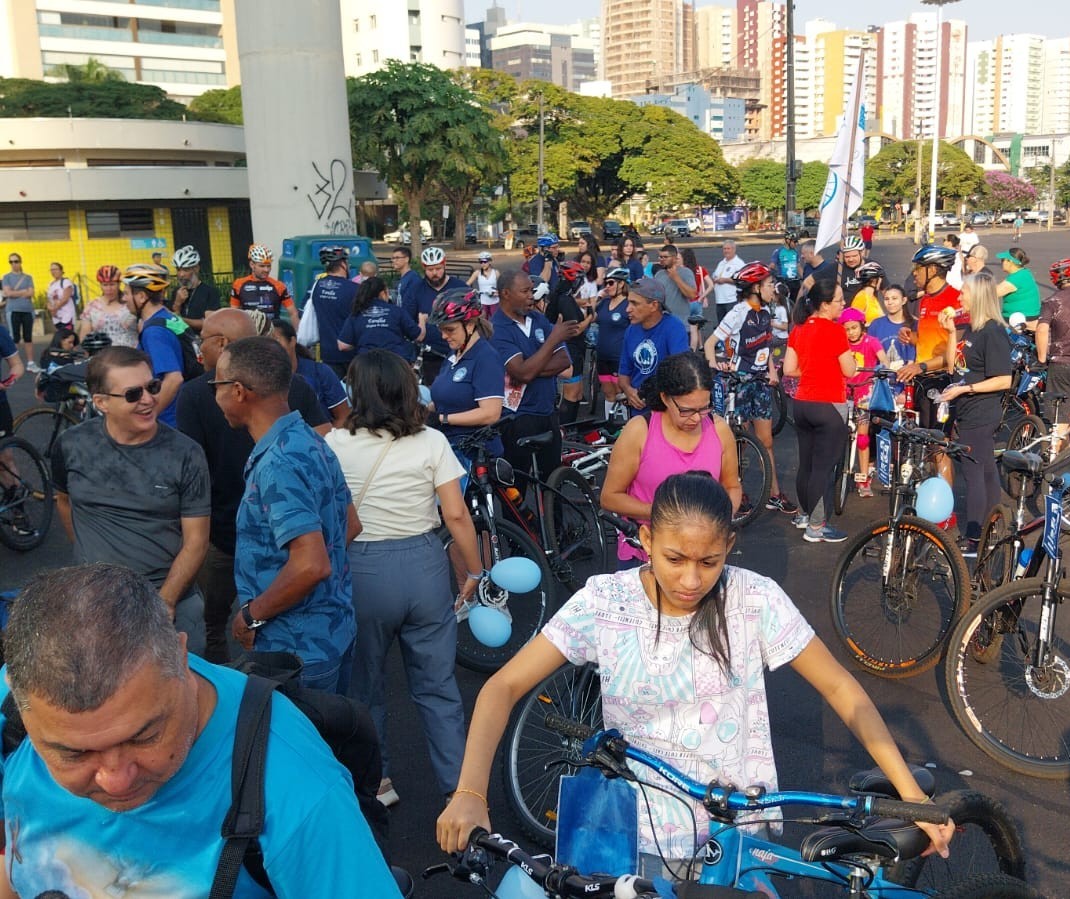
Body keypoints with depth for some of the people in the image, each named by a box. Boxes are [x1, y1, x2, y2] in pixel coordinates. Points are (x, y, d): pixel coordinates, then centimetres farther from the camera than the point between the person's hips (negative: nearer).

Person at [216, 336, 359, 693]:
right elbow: (350, 524, 15)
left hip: (297, 648, -9)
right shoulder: (308, 440, 5)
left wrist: (251, 615, -16)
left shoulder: (279, 464, -24)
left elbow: (311, 566, -32)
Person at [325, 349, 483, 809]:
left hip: (361, 569, -1)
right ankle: (458, 784, 17)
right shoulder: (431, 442, -5)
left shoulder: (337, 444, -7)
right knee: (437, 685, 12)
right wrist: (474, 571, 4)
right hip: (424, 564, 1)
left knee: (366, 683, 19)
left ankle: (375, 780, 31)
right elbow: (456, 515, -6)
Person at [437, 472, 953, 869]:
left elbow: (839, 688, -7)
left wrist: (912, 795, -14)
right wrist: (470, 793, -27)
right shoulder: (604, 602, -14)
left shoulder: (755, 599, -13)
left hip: (740, 829, 0)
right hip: (642, 838, 0)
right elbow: (504, 687, -14)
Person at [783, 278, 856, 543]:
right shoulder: (834, 330, -15)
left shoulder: (798, 329, 5)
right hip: (829, 406, -7)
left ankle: (804, 513, 33)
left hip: (802, 404, 7)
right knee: (824, 467, -2)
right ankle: (816, 527, 2)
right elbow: (850, 371, -9)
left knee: (806, 463, 19)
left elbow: (789, 369, 5)